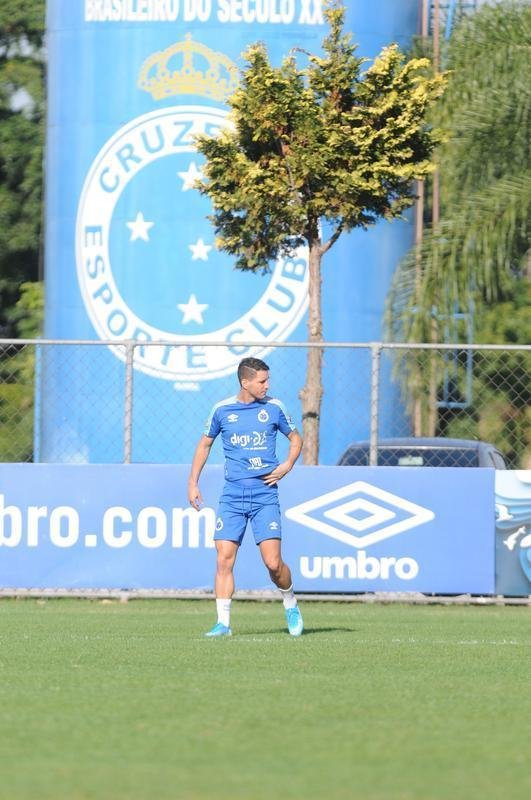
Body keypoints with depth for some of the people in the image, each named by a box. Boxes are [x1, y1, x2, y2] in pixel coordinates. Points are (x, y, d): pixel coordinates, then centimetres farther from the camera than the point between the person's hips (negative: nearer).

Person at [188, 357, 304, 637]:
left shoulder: (274, 408, 2)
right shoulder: (222, 410, 3)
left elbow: (295, 438, 17)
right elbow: (205, 444, 17)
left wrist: (287, 465, -1)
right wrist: (193, 483, 12)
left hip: (265, 496, -1)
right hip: (232, 496, 1)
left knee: (273, 563, -8)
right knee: (224, 560, -7)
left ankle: (291, 605, 19)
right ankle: (223, 623, -1)